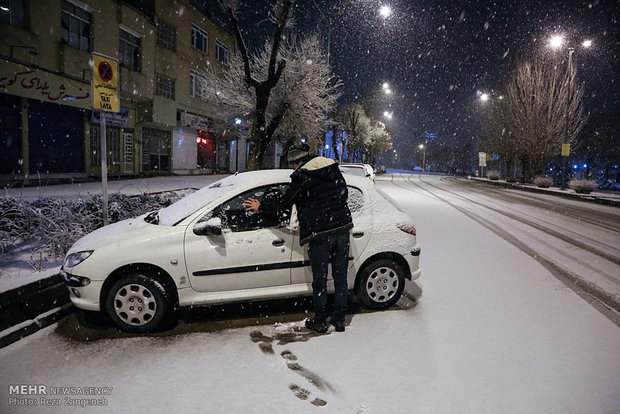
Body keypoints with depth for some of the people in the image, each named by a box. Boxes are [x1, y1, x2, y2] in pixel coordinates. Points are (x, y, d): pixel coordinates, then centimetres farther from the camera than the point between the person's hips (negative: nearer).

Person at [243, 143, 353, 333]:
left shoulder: (301, 177, -9)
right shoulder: (334, 169, 9)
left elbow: (284, 204, -5)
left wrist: (261, 207, 11)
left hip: (320, 235, -6)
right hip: (342, 230, 6)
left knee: (320, 280, 8)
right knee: (341, 278, 13)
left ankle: (320, 321, 20)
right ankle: (339, 319, 22)